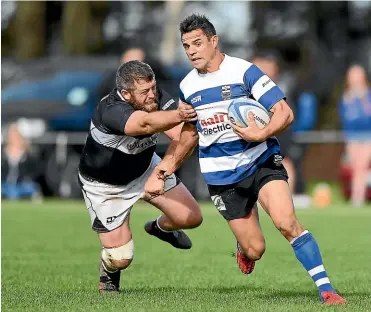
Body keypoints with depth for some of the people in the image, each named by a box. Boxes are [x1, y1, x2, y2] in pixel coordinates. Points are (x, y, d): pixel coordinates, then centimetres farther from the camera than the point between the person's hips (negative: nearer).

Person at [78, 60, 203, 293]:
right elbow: (145, 124, -60)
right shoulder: (110, 110, -40)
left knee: (191, 218, -1)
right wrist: (177, 116, -78)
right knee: (121, 259, -7)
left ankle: (160, 228, 36)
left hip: (145, 168, 5)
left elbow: (181, 135, -32)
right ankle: (109, 275, 33)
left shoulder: (159, 98, -22)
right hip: (105, 186, -5)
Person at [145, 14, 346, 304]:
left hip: (261, 162, -3)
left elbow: (285, 113, -15)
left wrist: (261, 134, -31)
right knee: (255, 250, 0)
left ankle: (326, 289, -21)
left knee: (286, 222, -26)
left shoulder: (244, 71, -11)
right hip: (222, 177, 3)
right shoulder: (187, 86, 5)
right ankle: (243, 248, 39)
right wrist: (173, 162, 28)